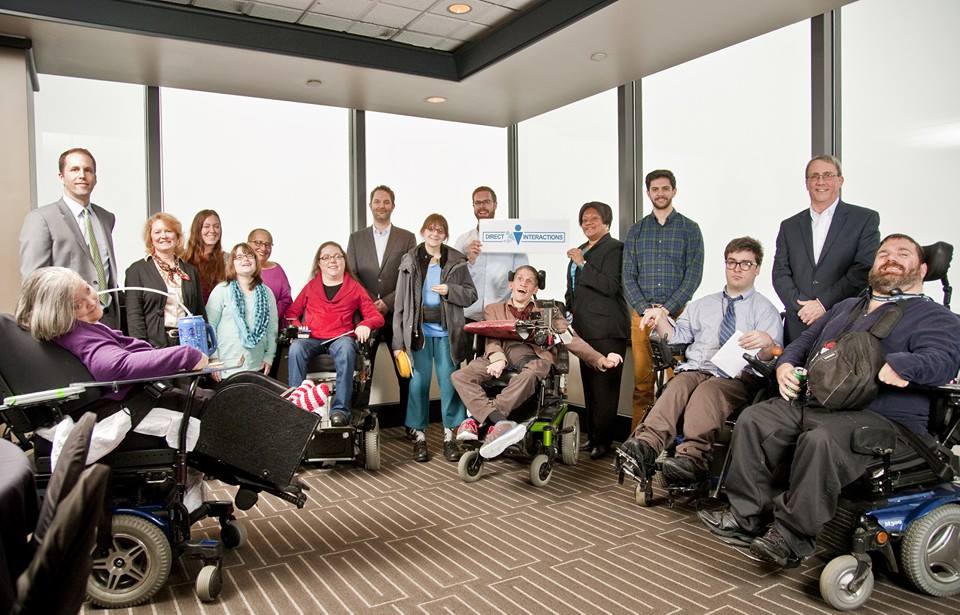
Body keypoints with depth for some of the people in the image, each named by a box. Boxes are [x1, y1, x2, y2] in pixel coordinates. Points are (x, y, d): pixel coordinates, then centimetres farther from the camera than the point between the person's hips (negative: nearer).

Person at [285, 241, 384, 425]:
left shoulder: (355, 288, 15)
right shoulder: (311, 287, 20)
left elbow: (377, 317, 10)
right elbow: (291, 312, 19)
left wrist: (365, 324, -13)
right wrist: (296, 327, -3)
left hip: (341, 338, -1)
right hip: (312, 339, 2)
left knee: (346, 349, -37)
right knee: (295, 348, -33)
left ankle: (340, 409, -38)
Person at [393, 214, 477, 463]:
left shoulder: (456, 261, 5)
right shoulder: (410, 261, 4)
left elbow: (471, 295, 7)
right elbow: (400, 302, 1)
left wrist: (450, 290, -13)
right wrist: (399, 340, -4)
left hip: (446, 331, 0)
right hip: (419, 330, 0)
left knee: (449, 381, 3)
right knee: (419, 382, 4)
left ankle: (449, 436, 15)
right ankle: (419, 436, 16)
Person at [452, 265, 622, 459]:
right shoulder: (493, 310, 30)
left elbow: (571, 339, 15)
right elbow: (492, 339, 10)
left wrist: (601, 360, -3)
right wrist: (498, 359, -15)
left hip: (533, 355, -1)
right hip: (501, 353, 2)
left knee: (529, 373, -41)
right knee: (460, 376, -29)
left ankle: (477, 419, -42)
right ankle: (501, 422, -46)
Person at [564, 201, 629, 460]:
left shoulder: (614, 248, -6)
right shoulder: (580, 250, 20)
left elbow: (610, 286, -18)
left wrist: (583, 264, -17)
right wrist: (567, 309, 17)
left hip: (606, 330, -8)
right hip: (585, 328, 9)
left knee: (604, 385, -6)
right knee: (589, 384, 13)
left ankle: (603, 440, 1)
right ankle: (592, 436, 21)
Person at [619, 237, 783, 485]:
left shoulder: (765, 309, 18)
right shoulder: (702, 305, 31)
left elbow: (771, 358, 3)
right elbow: (677, 337, 22)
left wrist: (767, 344, -21)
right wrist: (661, 320, 3)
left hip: (738, 377, -3)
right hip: (696, 369, 3)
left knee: (708, 390, -36)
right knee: (679, 385, -32)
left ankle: (692, 457, -54)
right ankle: (646, 445, -54)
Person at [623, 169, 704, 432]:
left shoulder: (689, 229, 7)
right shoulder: (636, 231, 14)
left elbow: (693, 275, -1)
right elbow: (628, 276, 8)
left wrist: (665, 310, -11)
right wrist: (645, 309, -6)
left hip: (677, 313, -2)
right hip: (642, 314, 2)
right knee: (642, 380, 1)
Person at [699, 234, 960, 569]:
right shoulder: (846, 307, 31)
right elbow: (804, 341, 31)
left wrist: (896, 365, -32)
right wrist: (786, 365, 8)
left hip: (878, 417, -6)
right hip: (809, 401, 7)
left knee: (820, 441, -36)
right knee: (752, 420, -15)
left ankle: (792, 535, -24)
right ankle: (747, 517, -12)